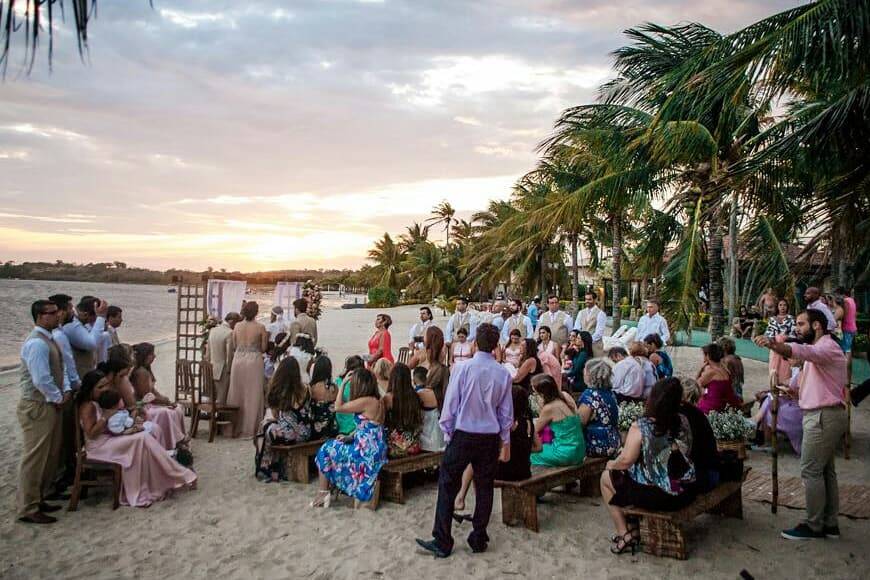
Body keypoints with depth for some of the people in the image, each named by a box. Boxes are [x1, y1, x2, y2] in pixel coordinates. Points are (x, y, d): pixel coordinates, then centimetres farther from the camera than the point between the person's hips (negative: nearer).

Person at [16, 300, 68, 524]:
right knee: (34, 458, -2)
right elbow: (41, 380, -26)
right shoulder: (37, 343, -21)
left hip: (51, 404, 10)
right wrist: (58, 398, -12)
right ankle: (27, 509, 7)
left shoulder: (49, 339, 11)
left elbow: (60, 369, 16)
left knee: (50, 456, 17)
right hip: (37, 407, -10)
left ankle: (38, 499, 29)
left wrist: (66, 391, 0)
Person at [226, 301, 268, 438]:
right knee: (252, 395, 5)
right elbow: (263, 348, -3)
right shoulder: (260, 327, -8)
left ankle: (236, 427, 20)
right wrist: (266, 337, 13)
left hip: (238, 360, 3)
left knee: (238, 394, 13)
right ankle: (250, 428, 9)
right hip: (254, 361, -3)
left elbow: (234, 345, 8)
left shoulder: (237, 326, 1)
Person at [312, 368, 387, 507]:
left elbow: (338, 407, -10)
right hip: (373, 450, 9)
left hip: (367, 452, -9)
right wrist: (350, 436, 7)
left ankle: (323, 493, 13)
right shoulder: (376, 400, 9)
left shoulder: (366, 401, -19)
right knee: (333, 446, 19)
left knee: (326, 450, 5)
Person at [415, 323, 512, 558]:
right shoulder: (503, 374, -3)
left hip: (463, 435, -3)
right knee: (484, 488, 14)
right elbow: (506, 413, 5)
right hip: (491, 438, 3)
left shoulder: (463, 369, -13)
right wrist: (505, 442, 16)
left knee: (448, 487, 6)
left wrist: (448, 433, 4)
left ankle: (442, 543, 9)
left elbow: (450, 406, -9)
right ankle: (478, 540, 23)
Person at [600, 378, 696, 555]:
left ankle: (624, 535, 15)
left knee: (606, 478, 17)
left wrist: (611, 464, 0)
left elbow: (626, 460, -23)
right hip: (685, 494, 6)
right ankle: (634, 528, 35)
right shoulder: (683, 422, -2)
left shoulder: (640, 427, -18)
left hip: (655, 496, -6)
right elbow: (686, 453, 11)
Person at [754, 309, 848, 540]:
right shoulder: (819, 349, 20)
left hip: (823, 417, -11)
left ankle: (813, 526, 1)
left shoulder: (827, 346, -15)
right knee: (826, 470, 14)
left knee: (811, 471, -6)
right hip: (823, 415, 11)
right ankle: (830, 523, 21)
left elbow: (804, 351, -37)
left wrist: (773, 344, -53)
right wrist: (796, 390, 9)